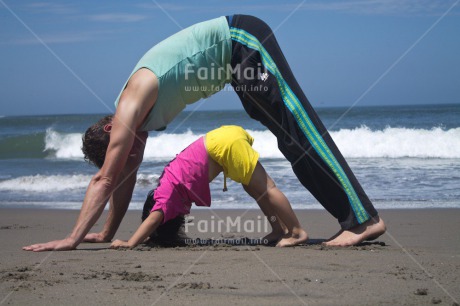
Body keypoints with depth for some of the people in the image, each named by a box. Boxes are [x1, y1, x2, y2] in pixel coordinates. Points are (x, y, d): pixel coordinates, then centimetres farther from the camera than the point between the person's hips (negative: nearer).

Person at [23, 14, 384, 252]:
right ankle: (354, 217, 8)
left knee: (298, 132, -13)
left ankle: (364, 218, -14)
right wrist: (107, 233, 20)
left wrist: (73, 239, -15)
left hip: (242, 39, -8)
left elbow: (104, 179, -17)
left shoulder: (131, 104, -15)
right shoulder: (136, 119, 11)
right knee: (293, 138, 6)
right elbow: (125, 177, 19)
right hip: (238, 51, 8)